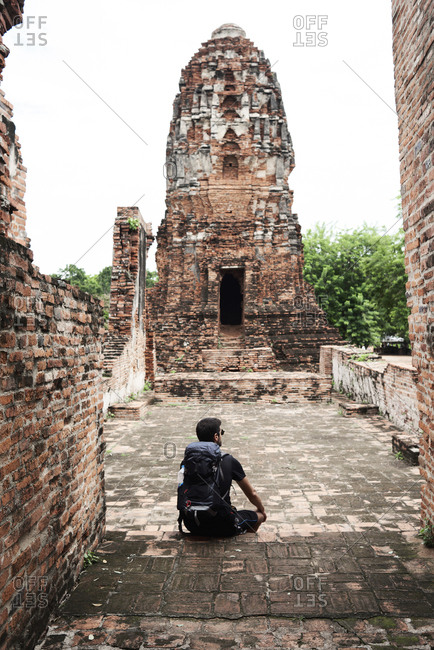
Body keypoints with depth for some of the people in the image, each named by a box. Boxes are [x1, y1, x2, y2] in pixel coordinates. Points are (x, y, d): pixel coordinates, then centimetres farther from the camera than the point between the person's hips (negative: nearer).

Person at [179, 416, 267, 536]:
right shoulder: (229, 461, -9)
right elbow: (252, 494, 5)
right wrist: (262, 510, 27)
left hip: (193, 526, 4)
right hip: (222, 527, -4)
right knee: (259, 515, 21)